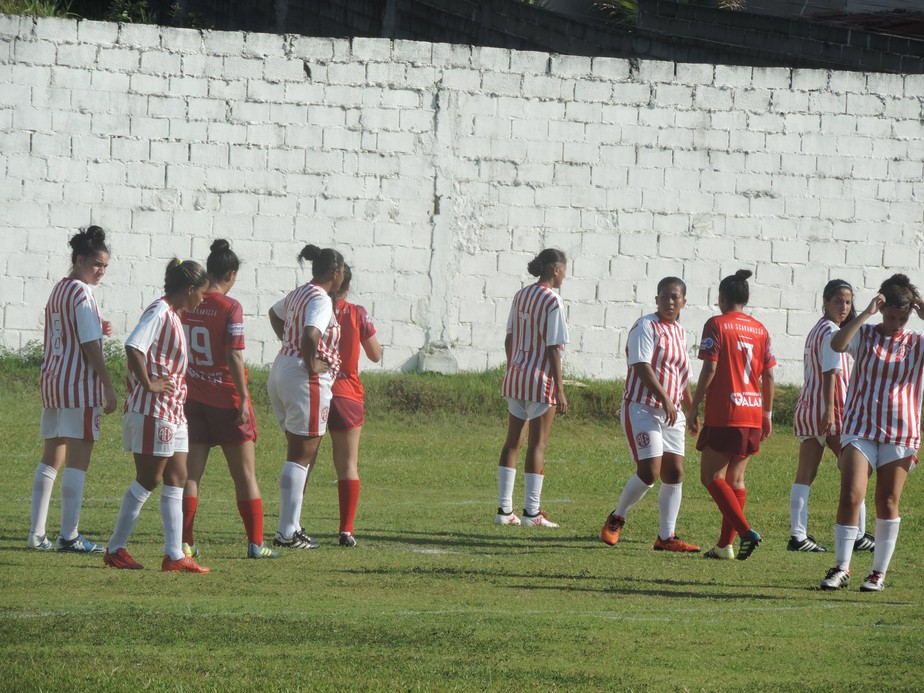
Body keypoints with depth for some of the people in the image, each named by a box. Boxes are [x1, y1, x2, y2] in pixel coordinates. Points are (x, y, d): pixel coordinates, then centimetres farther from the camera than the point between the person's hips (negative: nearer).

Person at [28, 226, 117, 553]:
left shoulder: (58, 291, 15)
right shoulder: (82, 294, -12)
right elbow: (90, 347, -15)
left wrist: (97, 329, 11)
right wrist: (109, 387, -12)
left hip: (52, 381, 9)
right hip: (79, 385, -9)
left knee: (51, 458, 12)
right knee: (77, 461, -6)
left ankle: (37, 534, 10)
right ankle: (68, 536, -8)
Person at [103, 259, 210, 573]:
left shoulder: (172, 315, 15)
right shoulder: (159, 312, -15)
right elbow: (133, 347, -29)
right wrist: (148, 384, -23)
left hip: (172, 410, 10)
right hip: (152, 409, -10)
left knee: (176, 479, 7)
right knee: (148, 480, -4)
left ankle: (174, 555, 7)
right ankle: (115, 549, 4)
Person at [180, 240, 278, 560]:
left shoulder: (187, 305, 1)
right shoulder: (230, 308, -13)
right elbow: (234, 357, -17)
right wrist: (243, 399, -12)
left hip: (193, 398, 4)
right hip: (226, 399, -4)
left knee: (191, 472, 5)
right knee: (246, 475, 6)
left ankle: (185, 543, -1)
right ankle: (256, 543, 7)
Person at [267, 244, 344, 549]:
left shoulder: (298, 294, 14)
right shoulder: (321, 301, -15)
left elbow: (275, 313, 36)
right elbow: (311, 335, -32)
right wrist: (311, 363, -17)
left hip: (281, 372, 10)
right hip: (305, 382, -10)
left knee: (301, 454, 16)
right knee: (301, 457, -6)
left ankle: (292, 526, 16)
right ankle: (287, 532, -8)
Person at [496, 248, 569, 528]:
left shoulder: (521, 296, 9)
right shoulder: (552, 302, -14)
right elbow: (553, 348, -16)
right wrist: (560, 390, -13)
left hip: (516, 376, 7)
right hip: (541, 379, -7)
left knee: (513, 442, 11)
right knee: (538, 444, -1)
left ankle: (504, 509, 11)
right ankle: (531, 512, 1)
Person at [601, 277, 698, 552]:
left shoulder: (679, 333, 15)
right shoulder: (646, 327, -9)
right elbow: (642, 367, -19)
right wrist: (665, 399, -25)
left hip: (671, 414, 8)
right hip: (642, 408, -8)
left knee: (674, 473, 1)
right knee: (649, 472, -14)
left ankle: (666, 537, 6)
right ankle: (616, 518, 8)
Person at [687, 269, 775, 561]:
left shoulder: (717, 325, -5)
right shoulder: (760, 329, 10)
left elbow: (710, 369, -12)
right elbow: (768, 375, 10)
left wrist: (694, 407, -5)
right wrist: (767, 413, 18)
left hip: (724, 415, -6)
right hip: (752, 415, 6)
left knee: (712, 477, -2)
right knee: (735, 479, 12)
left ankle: (746, 531, -18)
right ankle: (725, 545, 11)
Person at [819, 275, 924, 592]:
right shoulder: (865, 335, 1)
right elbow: (837, 344, -20)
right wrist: (867, 313, -22)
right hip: (860, 427, -1)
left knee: (888, 503, 5)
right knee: (851, 495, -11)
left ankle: (879, 573, 13)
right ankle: (841, 568, -5)